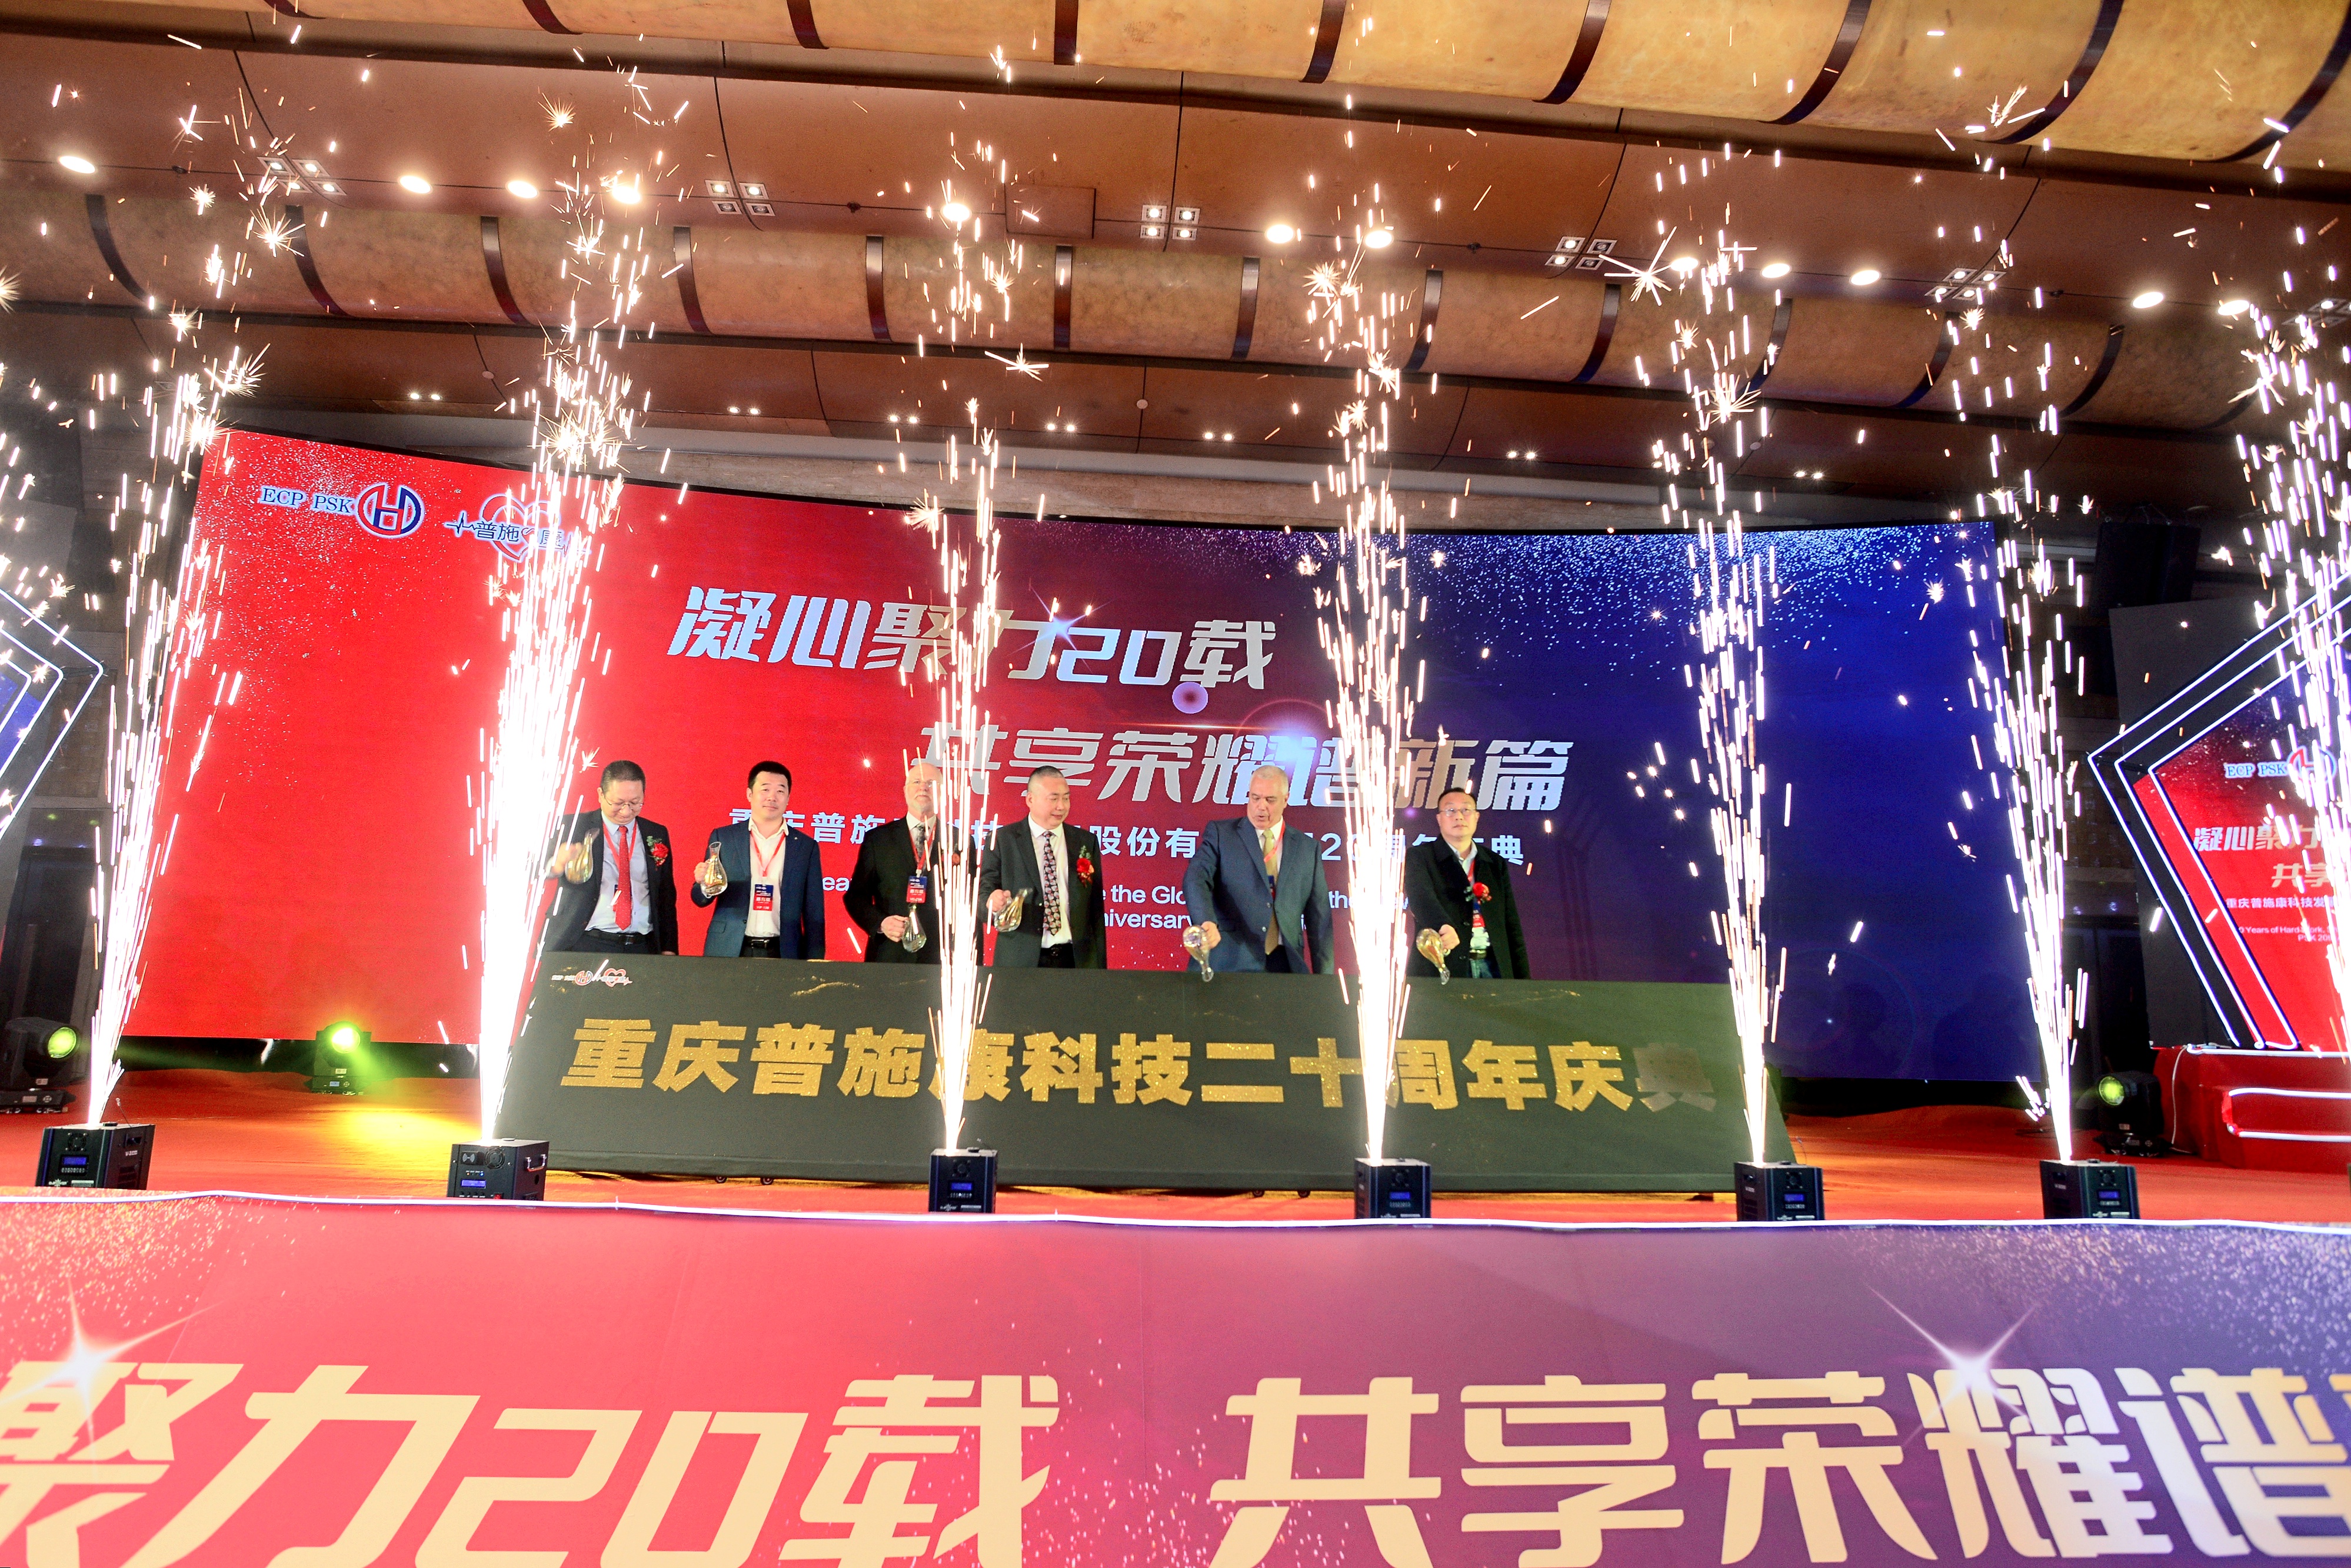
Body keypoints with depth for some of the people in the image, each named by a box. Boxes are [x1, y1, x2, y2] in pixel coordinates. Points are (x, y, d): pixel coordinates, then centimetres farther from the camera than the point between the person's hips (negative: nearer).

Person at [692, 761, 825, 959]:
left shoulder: (806, 847, 5)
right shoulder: (722, 838, 5)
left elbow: (814, 916, 5)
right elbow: (701, 899, 8)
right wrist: (705, 885, -14)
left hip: (782, 955, 0)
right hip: (729, 953, 0)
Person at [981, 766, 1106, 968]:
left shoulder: (1086, 842, 8)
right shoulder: (1001, 840, 1)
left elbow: (1095, 908, 8)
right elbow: (984, 893, -1)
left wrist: (1099, 967, 6)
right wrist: (993, 903, -26)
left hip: (1077, 960, 2)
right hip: (1020, 961, -2)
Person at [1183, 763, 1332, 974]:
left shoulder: (1308, 848, 14)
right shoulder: (1220, 833, 6)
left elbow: (1319, 917, 14)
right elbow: (1196, 879, -11)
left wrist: (1323, 981, 8)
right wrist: (1207, 924, -31)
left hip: (1285, 965, 2)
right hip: (1231, 964, -2)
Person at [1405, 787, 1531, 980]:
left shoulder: (1497, 864, 17)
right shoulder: (1419, 857, 3)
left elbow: (1511, 926, 15)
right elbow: (1421, 898, -18)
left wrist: (1523, 980, 8)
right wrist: (1443, 926, -39)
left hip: (1493, 969, 4)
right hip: (1440, 971, -4)